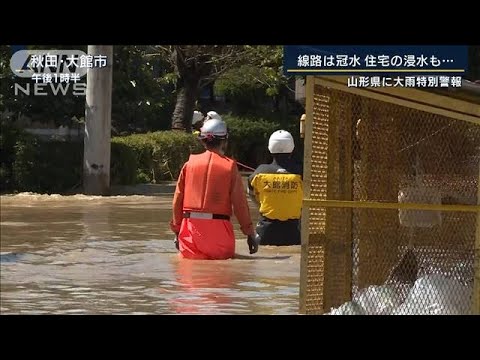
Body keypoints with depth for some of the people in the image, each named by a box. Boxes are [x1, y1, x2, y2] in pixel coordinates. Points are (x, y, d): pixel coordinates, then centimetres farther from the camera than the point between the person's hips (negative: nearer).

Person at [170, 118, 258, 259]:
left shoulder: (189, 164, 6)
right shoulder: (229, 166, -1)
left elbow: (178, 200, 9)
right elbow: (240, 203, -3)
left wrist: (177, 230, 18)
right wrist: (250, 233, 3)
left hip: (191, 227, 2)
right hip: (218, 227, -2)